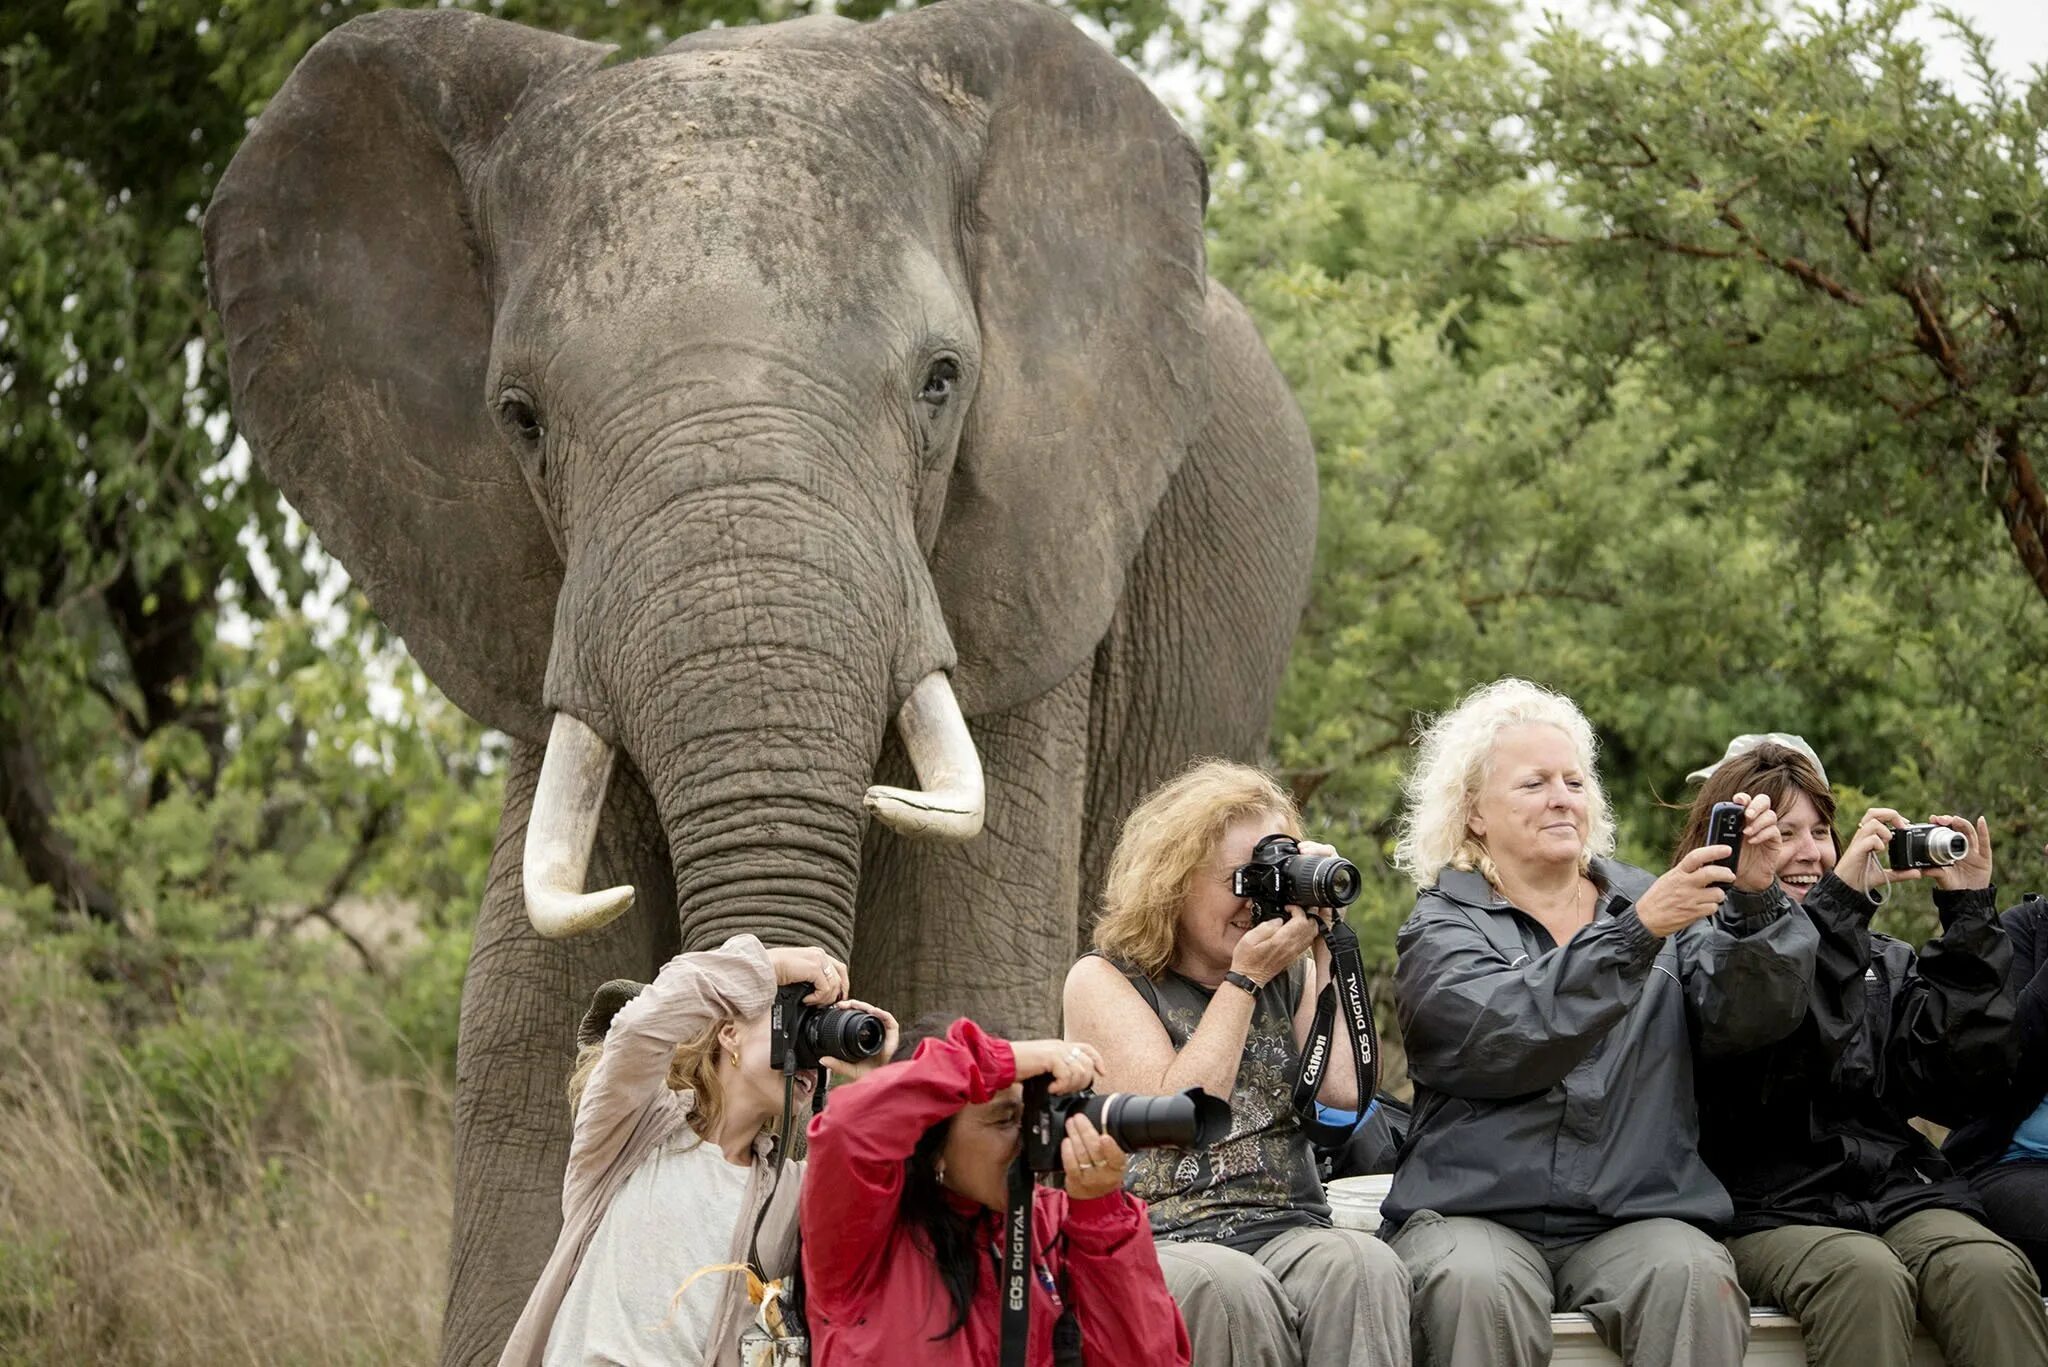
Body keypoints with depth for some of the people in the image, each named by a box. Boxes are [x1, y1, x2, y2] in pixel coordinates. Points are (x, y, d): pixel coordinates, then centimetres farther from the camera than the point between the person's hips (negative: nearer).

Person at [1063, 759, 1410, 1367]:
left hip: (1287, 1231, 3)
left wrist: (1325, 950, 4)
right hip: (1159, 1242, -3)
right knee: (1229, 1287, -39)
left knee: (1364, 1267, -33)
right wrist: (1245, 979, -3)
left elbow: (1344, 1091, 2)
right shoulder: (1103, 981, 8)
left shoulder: (1291, 976, 19)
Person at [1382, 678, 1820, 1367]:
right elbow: (1503, 1039, -15)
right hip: (1476, 1211, -2)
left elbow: (1746, 1018, 0)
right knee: (1477, 1286, -35)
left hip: (1636, 1215, 2)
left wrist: (1753, 903, -17)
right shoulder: (1442, 928, 7)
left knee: (1694, 1278, -30)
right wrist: (1636, 931, -22)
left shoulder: (1648, 900, 16)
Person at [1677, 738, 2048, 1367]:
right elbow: (1765, 1068, -14)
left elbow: (1959, 1085, 7)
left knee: (1992, 1272, -29)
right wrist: (1840, 900, -15)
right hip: (1770, 1211, -4)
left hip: (1897, 1192, 4)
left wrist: (1969, 915, 5)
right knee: (1865, 1277, -37)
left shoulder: (1882, 961, 21)